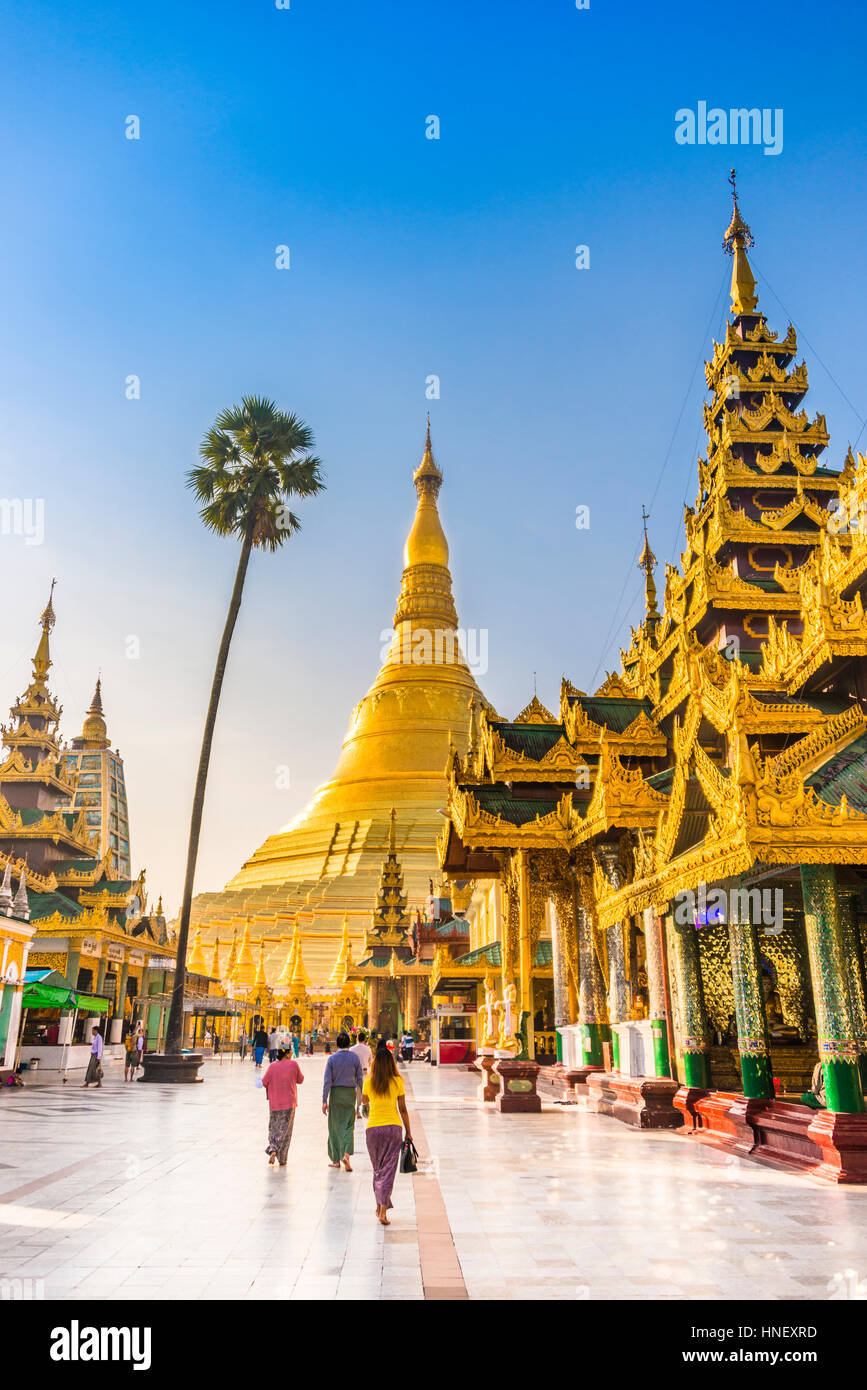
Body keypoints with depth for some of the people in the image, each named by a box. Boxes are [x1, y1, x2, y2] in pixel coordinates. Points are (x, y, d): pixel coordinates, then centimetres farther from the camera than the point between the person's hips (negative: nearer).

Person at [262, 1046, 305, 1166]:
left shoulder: (273, 1066, -7)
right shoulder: (293, 1064, -9)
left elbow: (264, 1082, 0)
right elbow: (300, 1080, 3)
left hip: (274, 1102, 1)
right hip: (289, 1103, -1)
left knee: (274, 1129, 17)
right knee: (285, 1130, 5)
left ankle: (273, 1149, -2)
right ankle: (282, 1159, 1)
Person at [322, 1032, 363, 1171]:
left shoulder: (332, 1058, -6)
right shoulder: (355, 1058, -3)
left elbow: (327, 1081, -8)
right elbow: (360, 1079, 0)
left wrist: (324, 1101, -6)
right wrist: (363, 1095, 9)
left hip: (335, 1093, 0)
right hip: (350, 1093, 1)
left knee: (334, 1126, 10)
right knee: (348, 1125, 6)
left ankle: (335, 1159, 16)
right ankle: (346, 1153, -15)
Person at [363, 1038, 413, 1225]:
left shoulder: (369, 1082, -4)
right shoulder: (397, 1081, -6)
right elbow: (403, 1109, -2)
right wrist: (408, 1132, 8)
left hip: (373, 1128, 1)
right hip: (393, 1127, -1)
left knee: (377, 1169, 18)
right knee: (388, 1169, 2)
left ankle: (379, 1205, 23)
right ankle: (383, 1211, -5)